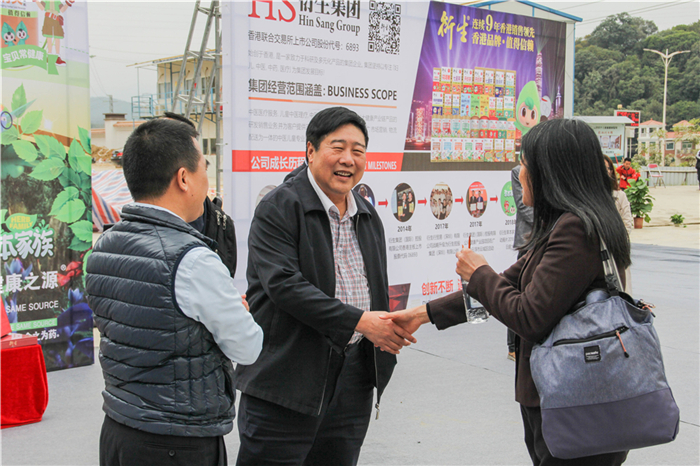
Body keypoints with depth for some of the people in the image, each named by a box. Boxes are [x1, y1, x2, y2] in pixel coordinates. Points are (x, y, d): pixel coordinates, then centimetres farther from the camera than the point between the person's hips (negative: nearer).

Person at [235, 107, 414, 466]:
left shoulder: (368, 216, 14)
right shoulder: (279, 208, -10)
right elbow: (283, 285, -21)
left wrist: (385, 332, 7)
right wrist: (358, 321, -22)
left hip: (354, 376, 7)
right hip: (288, 375, -6)